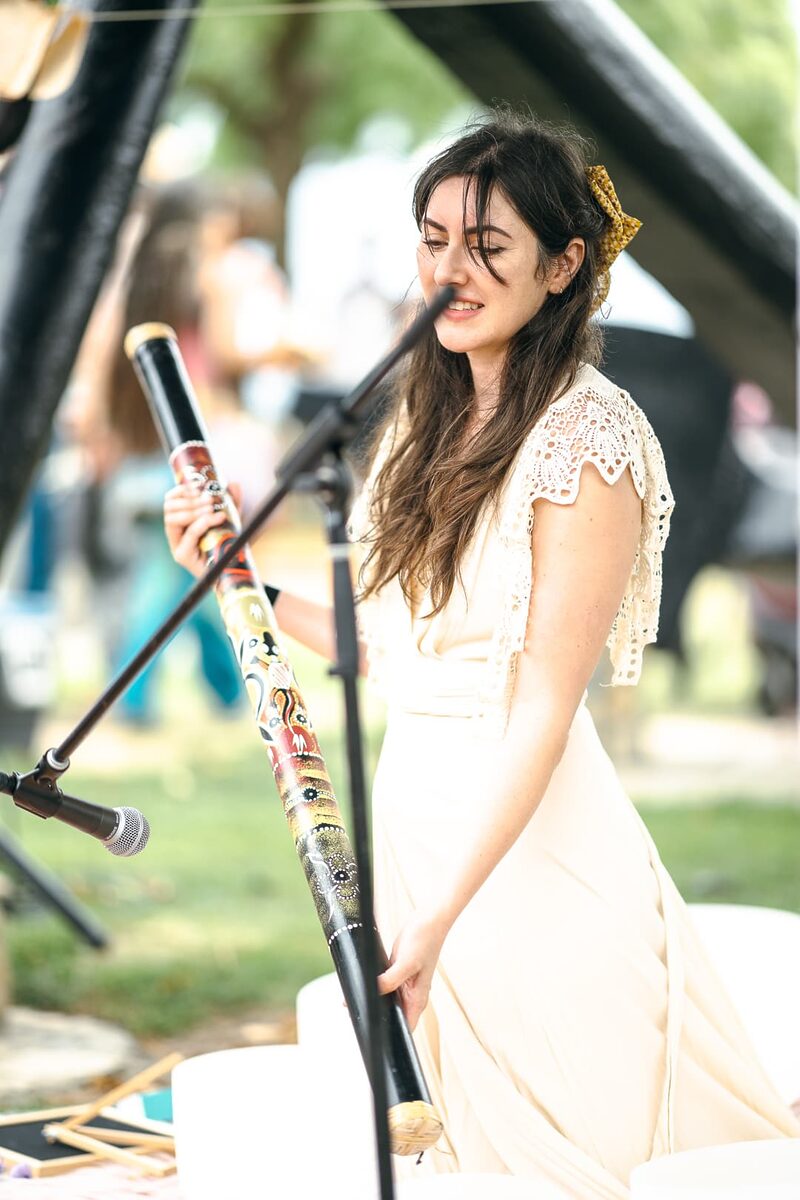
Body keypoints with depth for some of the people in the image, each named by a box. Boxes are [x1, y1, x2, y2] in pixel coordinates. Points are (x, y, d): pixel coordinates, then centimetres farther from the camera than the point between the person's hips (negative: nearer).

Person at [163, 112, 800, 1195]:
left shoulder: (587, 436, -15)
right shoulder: (429, 418, 10)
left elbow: (544, 708, -18)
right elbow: (395, 647, 12)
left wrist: (439, 918, -21)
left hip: (529, 832, -8)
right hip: (414, 801, 8)